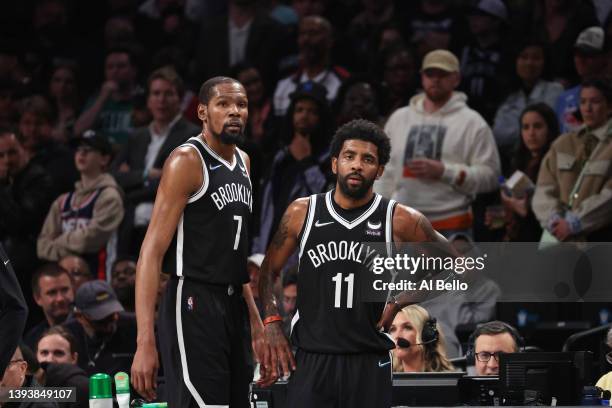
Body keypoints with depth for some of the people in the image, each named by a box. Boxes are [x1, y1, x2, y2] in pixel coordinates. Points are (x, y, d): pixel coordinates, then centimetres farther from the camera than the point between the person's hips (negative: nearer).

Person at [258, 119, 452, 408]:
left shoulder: (400, 221, -2)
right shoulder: (302, 213, 2)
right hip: (312, 359, 1)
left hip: (369, 361, -1)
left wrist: (400, 302, -1)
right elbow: (269, 270, 12)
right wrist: (272, 324, -3)